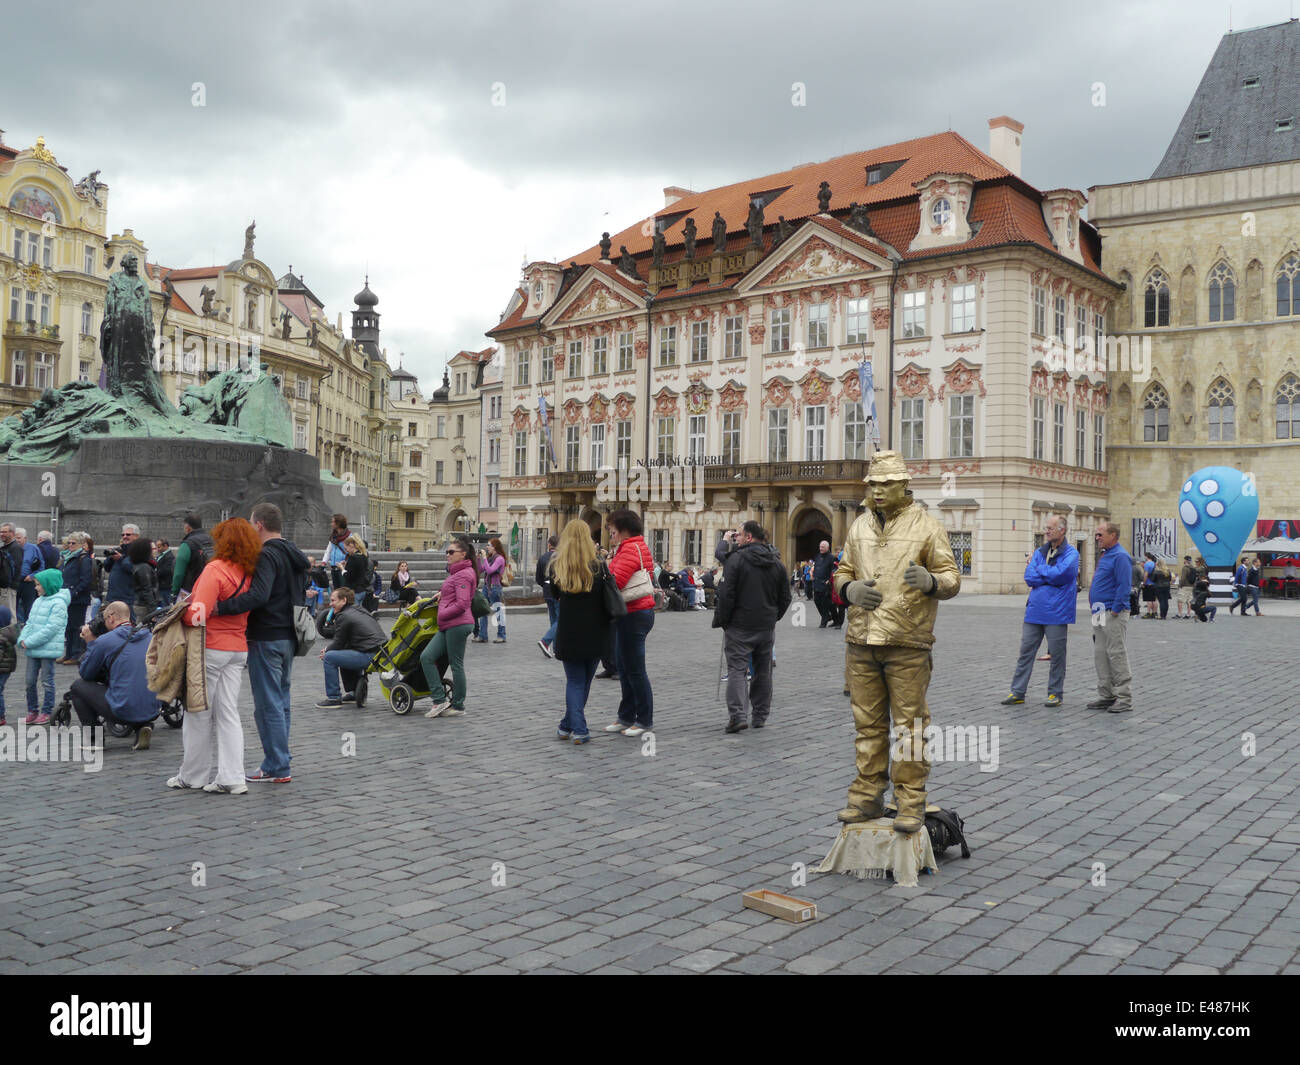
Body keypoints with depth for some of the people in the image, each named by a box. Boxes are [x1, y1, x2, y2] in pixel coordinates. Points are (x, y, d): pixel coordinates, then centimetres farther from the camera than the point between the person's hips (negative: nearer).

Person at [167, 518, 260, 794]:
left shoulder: (215, 569, -15)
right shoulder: (249, 573, 4)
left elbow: (198, 613, -21)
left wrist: (181, 614, -3)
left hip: (212, 647, -6)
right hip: (238, 648, 6)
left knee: (199, 712, 7)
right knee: (228, 713, 8)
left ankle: (193, 775, 17)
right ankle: (231, 778, 5)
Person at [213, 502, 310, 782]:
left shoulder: (267, 556, -17)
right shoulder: (294, 555, 14)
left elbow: (259, 595, -32)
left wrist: (220, 607, -35)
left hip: (266, 640, -9)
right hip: (288, 637, 9)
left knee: (268, 704, -3)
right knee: (281, 702, 17)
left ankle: (276, 768, 1)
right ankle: (280, 760, 25)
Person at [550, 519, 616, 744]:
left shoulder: (557, 567, -5)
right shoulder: (597, 567, -9)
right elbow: (608, 601, -5)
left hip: (568, 635, 0)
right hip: (594, 635, 0)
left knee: (574, 681, 9)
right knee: (584, 681, 14)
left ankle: (578, 729, 0)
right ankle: (569, 726, 21)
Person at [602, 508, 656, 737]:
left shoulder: (630, 550, -14)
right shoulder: (635, 547, 18)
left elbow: (616, 581, -23)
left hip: (633, 615, -11)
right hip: (630, 614, 11)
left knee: (634, 671, -4)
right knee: (624, 668, 16)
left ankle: (645, 720, 4)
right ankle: (627, 717, 24)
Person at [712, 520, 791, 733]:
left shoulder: (736, 559, -12)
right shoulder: (777, 563, 7)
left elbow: (726, 594, -15)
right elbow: (785, 597, 11)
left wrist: (721, 620, -4)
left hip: (739, 627, -5)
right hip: (767, 627, 5)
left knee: (736, 669, -2)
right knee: (763, 671, 14)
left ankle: (738, 715, -14)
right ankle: (760, 716, 20)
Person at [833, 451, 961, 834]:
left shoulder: (926, 526, -1)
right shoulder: (860, 526, 13)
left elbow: (952, 578, -1)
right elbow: (843, 571, 19)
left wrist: (930, 582, -24)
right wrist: (849, 589, -4)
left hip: (906, 644, -4)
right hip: (861, 642, 4)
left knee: (909, 725, 0)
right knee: (868, 723, 10)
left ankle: (910, 802, 10)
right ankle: (867, 798, 20)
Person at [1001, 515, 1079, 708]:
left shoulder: (1070, 553, -3)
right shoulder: (1039, 552, 14)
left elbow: (1060, 574, -19)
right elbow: (1029, 578, 3)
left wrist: (1038, 569, -4)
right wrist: (1051, 576, -9)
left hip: (1056, 613, -5)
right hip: (1035, 610, 5)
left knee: (1057, 654, 5)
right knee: (1025, 652, 5)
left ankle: (1055, 693, 15)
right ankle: (1017, 692, 10)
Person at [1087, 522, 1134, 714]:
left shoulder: (1120, 556, -13)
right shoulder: (1105, 555, 18)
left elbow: (1124, 586, -19)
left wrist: (1115, 610, -19)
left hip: (1112, 614, -10)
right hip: (1099, 615, 10)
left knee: (1116, 655, -6)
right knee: (1100, 655, 11)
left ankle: (1124, 698, 0)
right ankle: (1106, 696, 17)